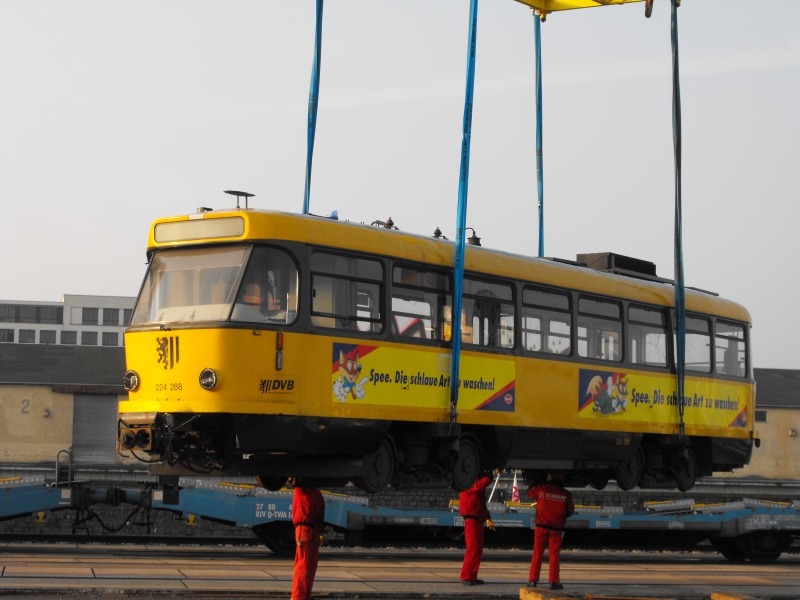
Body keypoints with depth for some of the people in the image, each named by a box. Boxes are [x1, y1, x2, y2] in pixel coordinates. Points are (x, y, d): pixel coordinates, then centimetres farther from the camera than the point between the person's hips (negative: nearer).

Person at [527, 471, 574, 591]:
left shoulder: (541, 489, -5)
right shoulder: (566, 494, -5)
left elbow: (530, 492, 16)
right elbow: (570, 511, 5)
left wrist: (533, 482, 35)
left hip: (542, 527, 0)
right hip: (556, 528, 0)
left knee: (537, 554, 7)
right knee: (554, 555, 4)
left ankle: (533, 580, 6)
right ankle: (554, 581, 0)